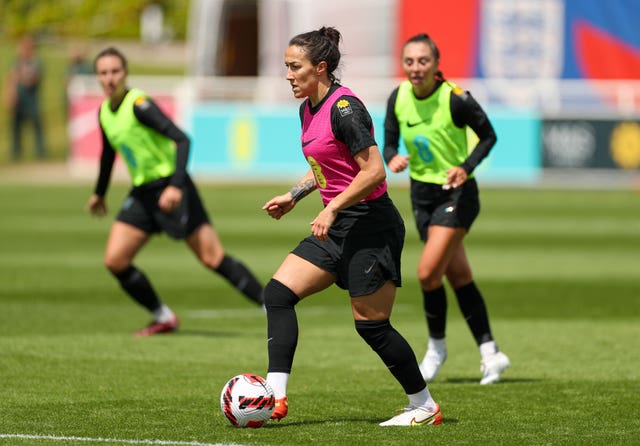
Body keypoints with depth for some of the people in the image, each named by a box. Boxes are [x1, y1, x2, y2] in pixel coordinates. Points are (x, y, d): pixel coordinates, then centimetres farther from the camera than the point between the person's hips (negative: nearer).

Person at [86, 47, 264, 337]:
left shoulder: (139, 104, -17)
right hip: (142, 193, 8)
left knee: (213, 259, -10)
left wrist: (176, 186, -33)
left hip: (170, 190, -8)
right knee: (114, 260, -2)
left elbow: (182, 140, -24)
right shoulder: (104, 112, 6)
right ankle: (163, 319, 12)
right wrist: (100, 193, 37)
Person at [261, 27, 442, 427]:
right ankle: (276, 397, -7)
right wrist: (294, 195, 16)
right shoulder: (309, 109, 11)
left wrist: (331, 210, -21)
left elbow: (374, 171, -23)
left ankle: (424, 406, 12)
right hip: (337, 228, 10)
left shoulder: (343, 108, -18)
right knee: (278, 292, -3)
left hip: (371, 226, -10)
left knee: (372, 325, -4)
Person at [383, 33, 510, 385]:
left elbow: (488, 135, -8)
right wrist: (392, 158, -18)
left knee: (428, 272, -15)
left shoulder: (455, 99, -20)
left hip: (456, 193, -6)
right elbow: (389, 142, 5)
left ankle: (436, 348, 7)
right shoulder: (398, 98, -5)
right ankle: (489, 353, 18)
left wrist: (466, 166, -23)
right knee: (458, 276, 10)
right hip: (422, 193, 6)